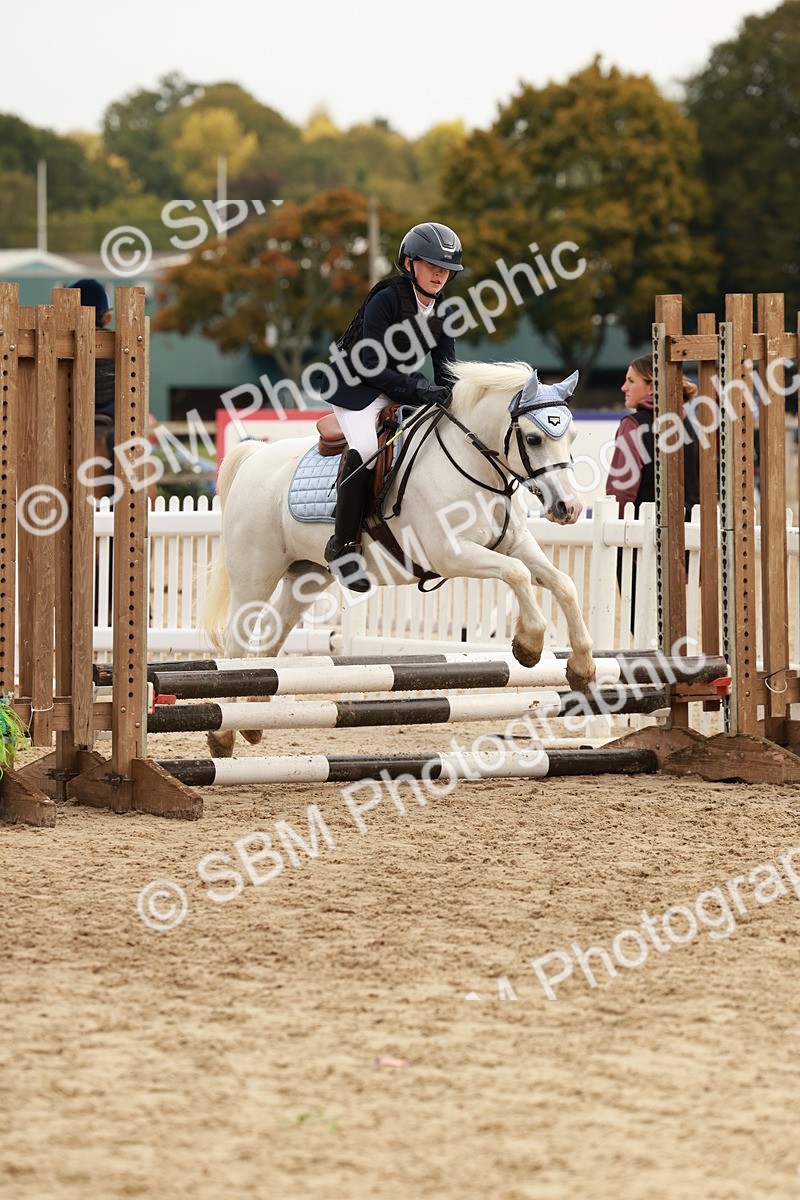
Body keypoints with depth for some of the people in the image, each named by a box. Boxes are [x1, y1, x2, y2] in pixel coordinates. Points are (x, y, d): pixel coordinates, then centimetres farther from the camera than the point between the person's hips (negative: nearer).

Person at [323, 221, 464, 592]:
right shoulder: (385, 299, -19)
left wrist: (450, 395, -18)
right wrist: (422, 390, -30)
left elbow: (447, 368, 4)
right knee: (366, 447, -32)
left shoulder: (440, 310, 2)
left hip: (403, 385, 8)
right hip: (357, 385, -8)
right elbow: (372, 364, -24)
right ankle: (342, 545, -24)